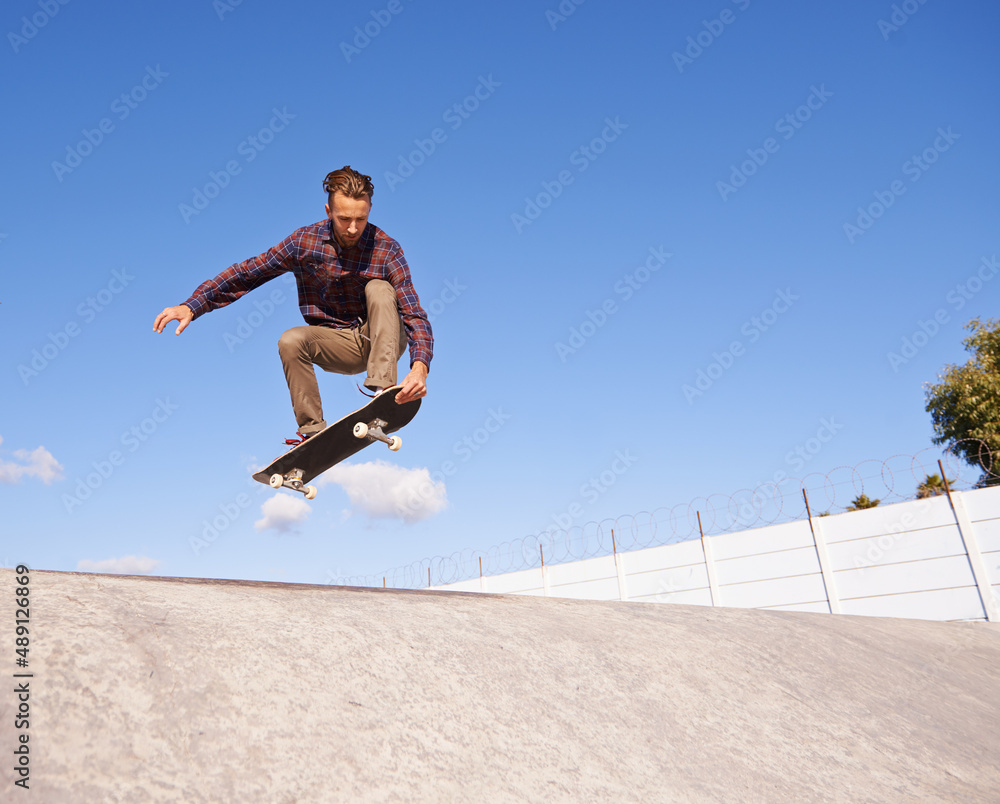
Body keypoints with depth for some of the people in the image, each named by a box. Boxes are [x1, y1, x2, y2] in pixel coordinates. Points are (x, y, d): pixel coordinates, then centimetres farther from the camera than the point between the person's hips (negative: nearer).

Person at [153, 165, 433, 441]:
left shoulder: (386, 249, -16)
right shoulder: (304, 241, -10)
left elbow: (414, 314, -23)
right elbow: (248, 272, -6)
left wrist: (420, 366, -42)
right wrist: (192, 305, -16)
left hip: (382, 340, -2)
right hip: (337, 346, 2)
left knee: (379, 287, -27)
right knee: (290, 341, -26)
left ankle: (383, 391, -33)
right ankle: (312, 431, -17)